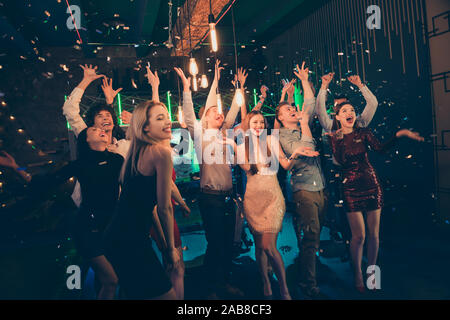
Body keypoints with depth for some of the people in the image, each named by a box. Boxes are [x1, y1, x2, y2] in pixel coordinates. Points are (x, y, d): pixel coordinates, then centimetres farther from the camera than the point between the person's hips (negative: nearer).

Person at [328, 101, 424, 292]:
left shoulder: (363, 133, 8)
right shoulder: (334, 137, 2)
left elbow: (380, 148, -8)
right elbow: (340, 161, -13)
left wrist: (399, 134, -20)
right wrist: (339, 138, -18)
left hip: (371, 184, 3)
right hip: (351, 188, -3)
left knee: (374, 234, 6)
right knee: (359, 235, -3)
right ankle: (358, 275, 16)